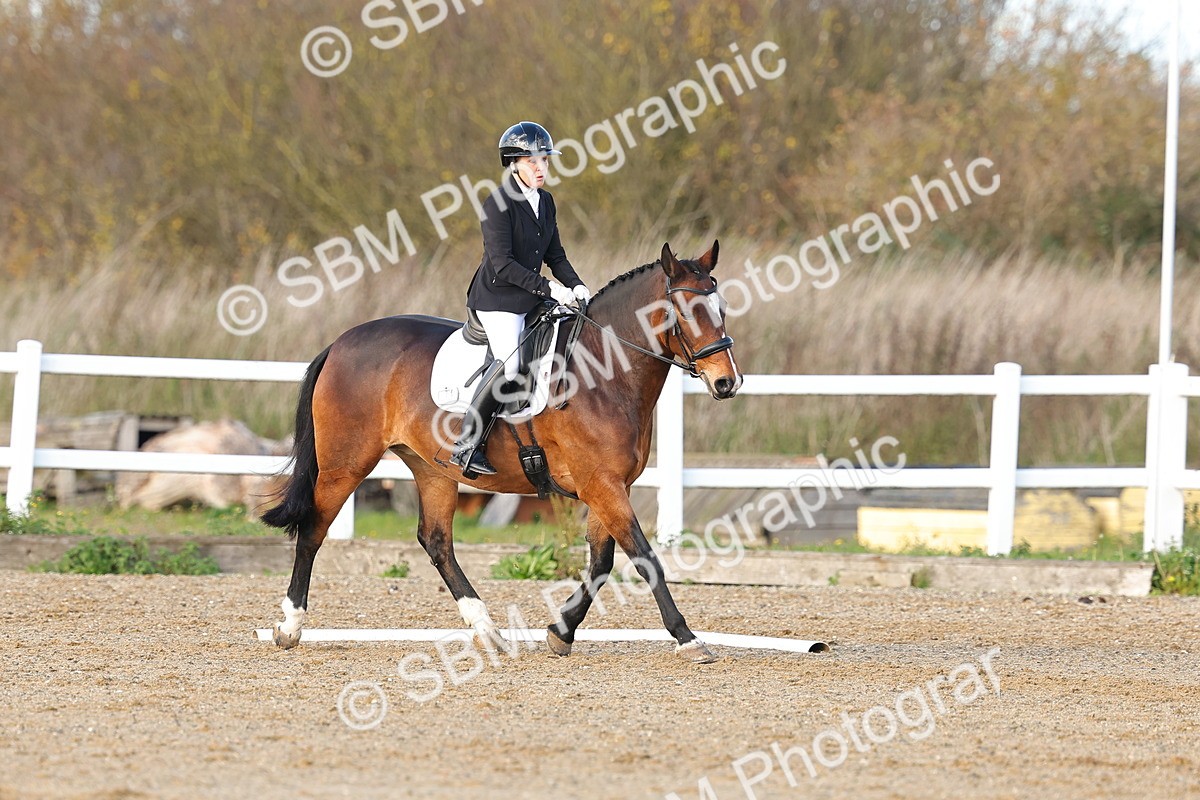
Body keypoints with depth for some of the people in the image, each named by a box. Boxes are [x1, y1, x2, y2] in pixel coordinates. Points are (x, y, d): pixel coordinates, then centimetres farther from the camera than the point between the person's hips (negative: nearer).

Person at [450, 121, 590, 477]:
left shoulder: (545, 201, 10)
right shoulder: (498, 204, -15)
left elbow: (555, 254, 16)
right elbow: (503, 264, -21)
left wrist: (575, 286, -1)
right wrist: (549, 289, -24)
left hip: (532, 299, 9)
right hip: (498, 298, -9)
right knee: (509, 363, -25)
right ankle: (467, 446, -20)